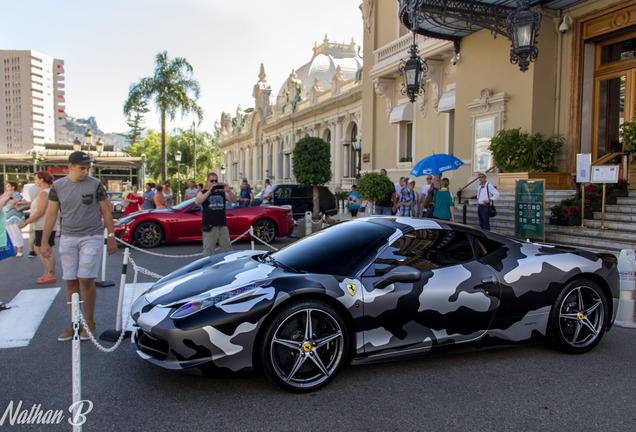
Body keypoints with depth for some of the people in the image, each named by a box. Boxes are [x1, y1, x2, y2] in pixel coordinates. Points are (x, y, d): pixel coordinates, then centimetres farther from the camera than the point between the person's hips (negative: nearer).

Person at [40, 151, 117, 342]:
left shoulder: (95, 184, -2)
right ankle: (74, 324, 17)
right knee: (71, 282, 6)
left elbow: (106, 212, 2)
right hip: (67, 238, 3)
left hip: (92, 237, -3)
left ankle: (89, 323, 10)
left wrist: (111, 237, 0)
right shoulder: (57, 186, 5)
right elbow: (51, 214, 8)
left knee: (86, 280, -6)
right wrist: (44, 242, 6)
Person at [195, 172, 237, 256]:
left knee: (228, 251, 7)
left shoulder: (222, 193, 15)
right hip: (209, 227, -3)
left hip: (223, 226, 3)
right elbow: (197, 201, -15)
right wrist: (210, 191, -22)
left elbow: (234, 200, 2)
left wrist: (229, 191, -16)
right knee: (208, 253, -5)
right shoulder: (203, 193, 7)